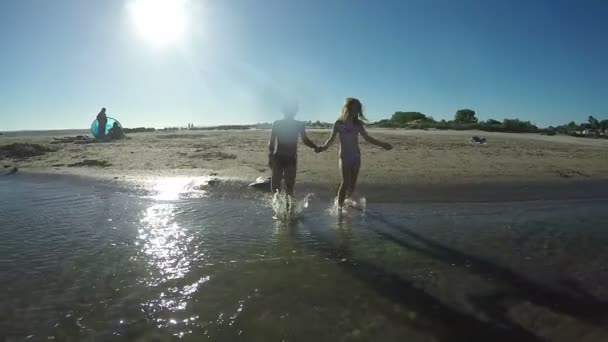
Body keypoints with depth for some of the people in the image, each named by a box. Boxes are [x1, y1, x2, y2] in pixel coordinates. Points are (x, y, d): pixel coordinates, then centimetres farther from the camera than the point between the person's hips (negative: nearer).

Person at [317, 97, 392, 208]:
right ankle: (339, 206, -7)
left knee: (353, 183, 5)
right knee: (346, 182, -13)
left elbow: (367, 138, 10)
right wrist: (324, 146, -21)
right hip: (344, 156, -4)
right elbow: (332, 139, -2)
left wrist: (381, 144, 6)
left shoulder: (358, 124, 3)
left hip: (356, 156, 4)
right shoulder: (339, 123, -5)